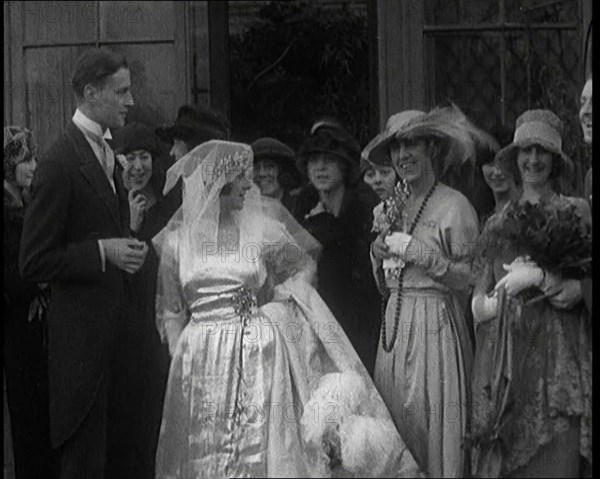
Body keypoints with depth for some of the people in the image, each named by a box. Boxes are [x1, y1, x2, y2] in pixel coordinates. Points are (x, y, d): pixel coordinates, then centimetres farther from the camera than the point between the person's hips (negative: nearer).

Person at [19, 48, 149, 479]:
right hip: (82, 334, -9)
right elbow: (34, 264, -14)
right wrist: (103, 252, -19)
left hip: (115, 327, 9)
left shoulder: (106, 153, 14)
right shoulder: (61, 163, -14)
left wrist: (128, 250, 12)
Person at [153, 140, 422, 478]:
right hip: (200, 359, 0)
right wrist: (180, 358, 0)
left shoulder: (261, 227, 3)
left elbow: (304, 265, 17)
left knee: (261, 447, 0)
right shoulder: (177, 237, 4)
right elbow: (170, 310, 10)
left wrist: (279, 301, 2)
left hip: (257, 352, 0)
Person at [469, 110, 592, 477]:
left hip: (558, 360, -3)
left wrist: (539, 277, -13)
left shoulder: (577, 211, 4)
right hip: (505, 359, 3)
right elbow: (479, 309, 12)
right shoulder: (500, 222, 15)